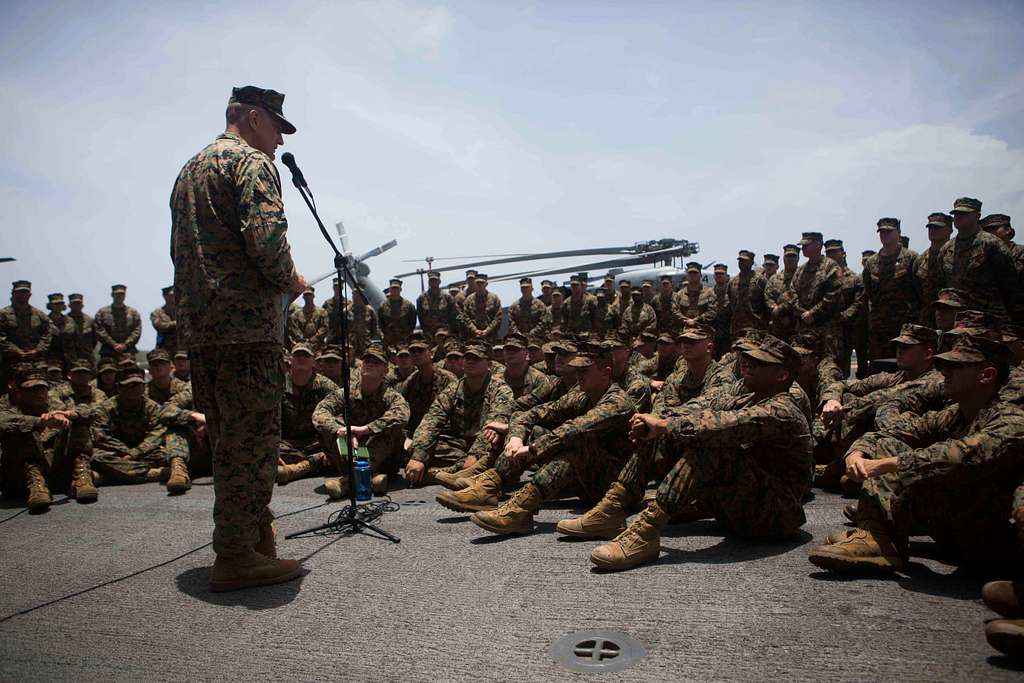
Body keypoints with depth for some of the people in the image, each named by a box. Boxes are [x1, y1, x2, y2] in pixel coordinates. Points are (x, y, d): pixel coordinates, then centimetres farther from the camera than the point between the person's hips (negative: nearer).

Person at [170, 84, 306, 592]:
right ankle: (237, 555, 1)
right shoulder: (251, 163, -6)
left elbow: (181, 249, 23)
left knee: (231, 440, 15)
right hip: (246, 323, -9)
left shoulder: (189, 170, 23)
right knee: (254, 440, -4)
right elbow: (266, 240, -21)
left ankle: (253, 538, 26)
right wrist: (290, 280, -3)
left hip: (198, 326, 10)